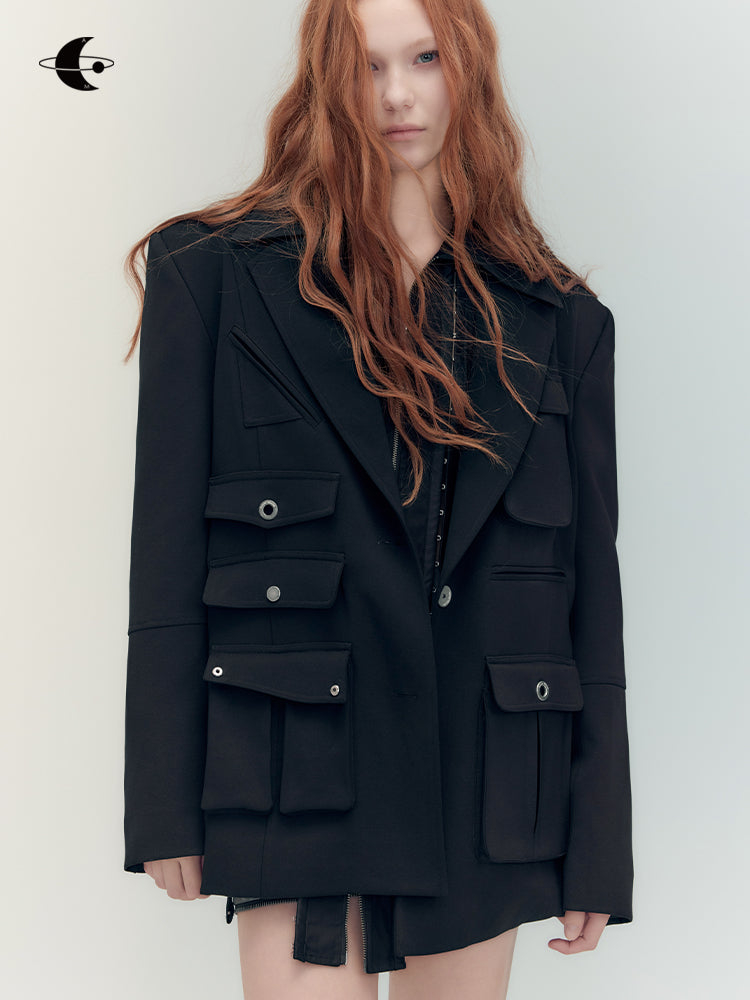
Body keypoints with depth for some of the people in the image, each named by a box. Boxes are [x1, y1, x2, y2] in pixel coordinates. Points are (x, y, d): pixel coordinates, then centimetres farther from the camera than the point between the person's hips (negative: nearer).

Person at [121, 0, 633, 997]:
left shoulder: (558, 321, 8)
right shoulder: (218, 273, 1)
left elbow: (590, 576, 7)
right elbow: (167, 551, -1)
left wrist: (599, 847, 5)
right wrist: (167, 804, -4)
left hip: (487, 788, 3)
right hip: (298, 776, -2)